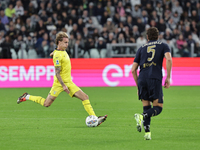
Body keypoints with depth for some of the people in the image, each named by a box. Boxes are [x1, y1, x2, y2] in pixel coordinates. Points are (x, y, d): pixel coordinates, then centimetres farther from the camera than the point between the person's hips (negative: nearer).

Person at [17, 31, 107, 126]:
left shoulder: (63, 51, 8)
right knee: (47, 104, -1)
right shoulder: (58, 55, -18)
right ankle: (27, 97, 19)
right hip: (59, 83, -8)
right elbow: (57, 73, -22)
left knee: (85, 97, -5)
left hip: (68, 82, 8)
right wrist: (63, 85, -25)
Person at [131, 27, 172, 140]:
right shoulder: (163, 46, 15)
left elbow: (133, 69, 17)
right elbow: (169, 59, -6)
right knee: (158, 107, 2)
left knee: (146, 106, 13)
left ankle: (147, 133, 1)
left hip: (142, 78, 3)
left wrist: (138, 86, 25)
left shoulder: (142, 48, 21)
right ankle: (143, 117, -26)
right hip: (155, 79, -3)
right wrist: (168, 78, -2)